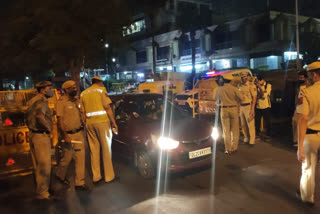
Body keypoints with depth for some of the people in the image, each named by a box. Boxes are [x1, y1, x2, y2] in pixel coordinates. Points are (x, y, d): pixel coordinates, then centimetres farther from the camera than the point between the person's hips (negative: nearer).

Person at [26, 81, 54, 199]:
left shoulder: (33, 100, 16)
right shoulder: (42, 101, -16)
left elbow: (30, 116, 25)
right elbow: (40, 115, -35)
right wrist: (48, 127, -21)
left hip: (33, 135, 10)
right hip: (41, 136, -10)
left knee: (37, 165, 19)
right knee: (44, 165, -2)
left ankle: (40, 189, 32)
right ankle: (42, 193, 7)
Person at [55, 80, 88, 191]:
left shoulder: (77, 100, 9)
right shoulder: (62, 102, -8)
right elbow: (60, 120, -11)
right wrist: (65, 135, -16)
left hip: (79, 133, 5)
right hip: (68, 134, -5)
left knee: (80, 157, 2)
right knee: (67, 157, 7)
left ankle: (79, 182, 11)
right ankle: (60, 175, 37)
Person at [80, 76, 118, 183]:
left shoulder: (83, 93, 15)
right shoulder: (101, 89, 0)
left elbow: (83, 112, 13)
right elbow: (107, 107, -8)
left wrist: (86, 124, 17)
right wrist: (114, 122, -6)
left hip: (90, 123, 5)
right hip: (102, 121, -5)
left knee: (94, 149, 10)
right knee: (106, 148, 2)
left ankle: (96, 176, 15)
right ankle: (109, 176, 7)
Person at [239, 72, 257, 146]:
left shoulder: (251, 85, -7)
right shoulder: (240, 86, 11)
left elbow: (254, 97, -9)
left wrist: (252, 109, -15)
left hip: (248, 106, -6)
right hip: (241, 107, 6)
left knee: (250, 124, -3)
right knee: (243, 124, 11)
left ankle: (252, 141, 6)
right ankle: (246, 139, 25)